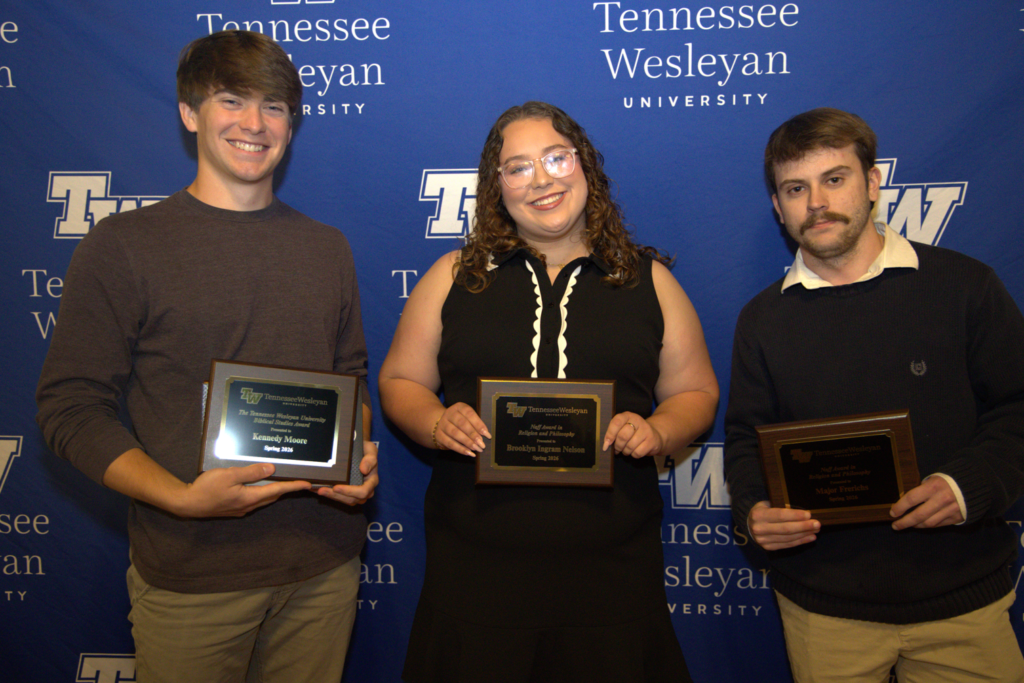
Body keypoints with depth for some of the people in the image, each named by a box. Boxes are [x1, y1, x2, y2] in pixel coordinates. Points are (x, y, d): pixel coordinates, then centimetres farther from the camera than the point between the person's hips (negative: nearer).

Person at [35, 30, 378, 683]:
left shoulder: (327, 248, 9)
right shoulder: (123, 245, -5)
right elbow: (71, 407, -7)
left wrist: (359, 456, -6)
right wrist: (180, 497, -20)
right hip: (189, 576, -3)